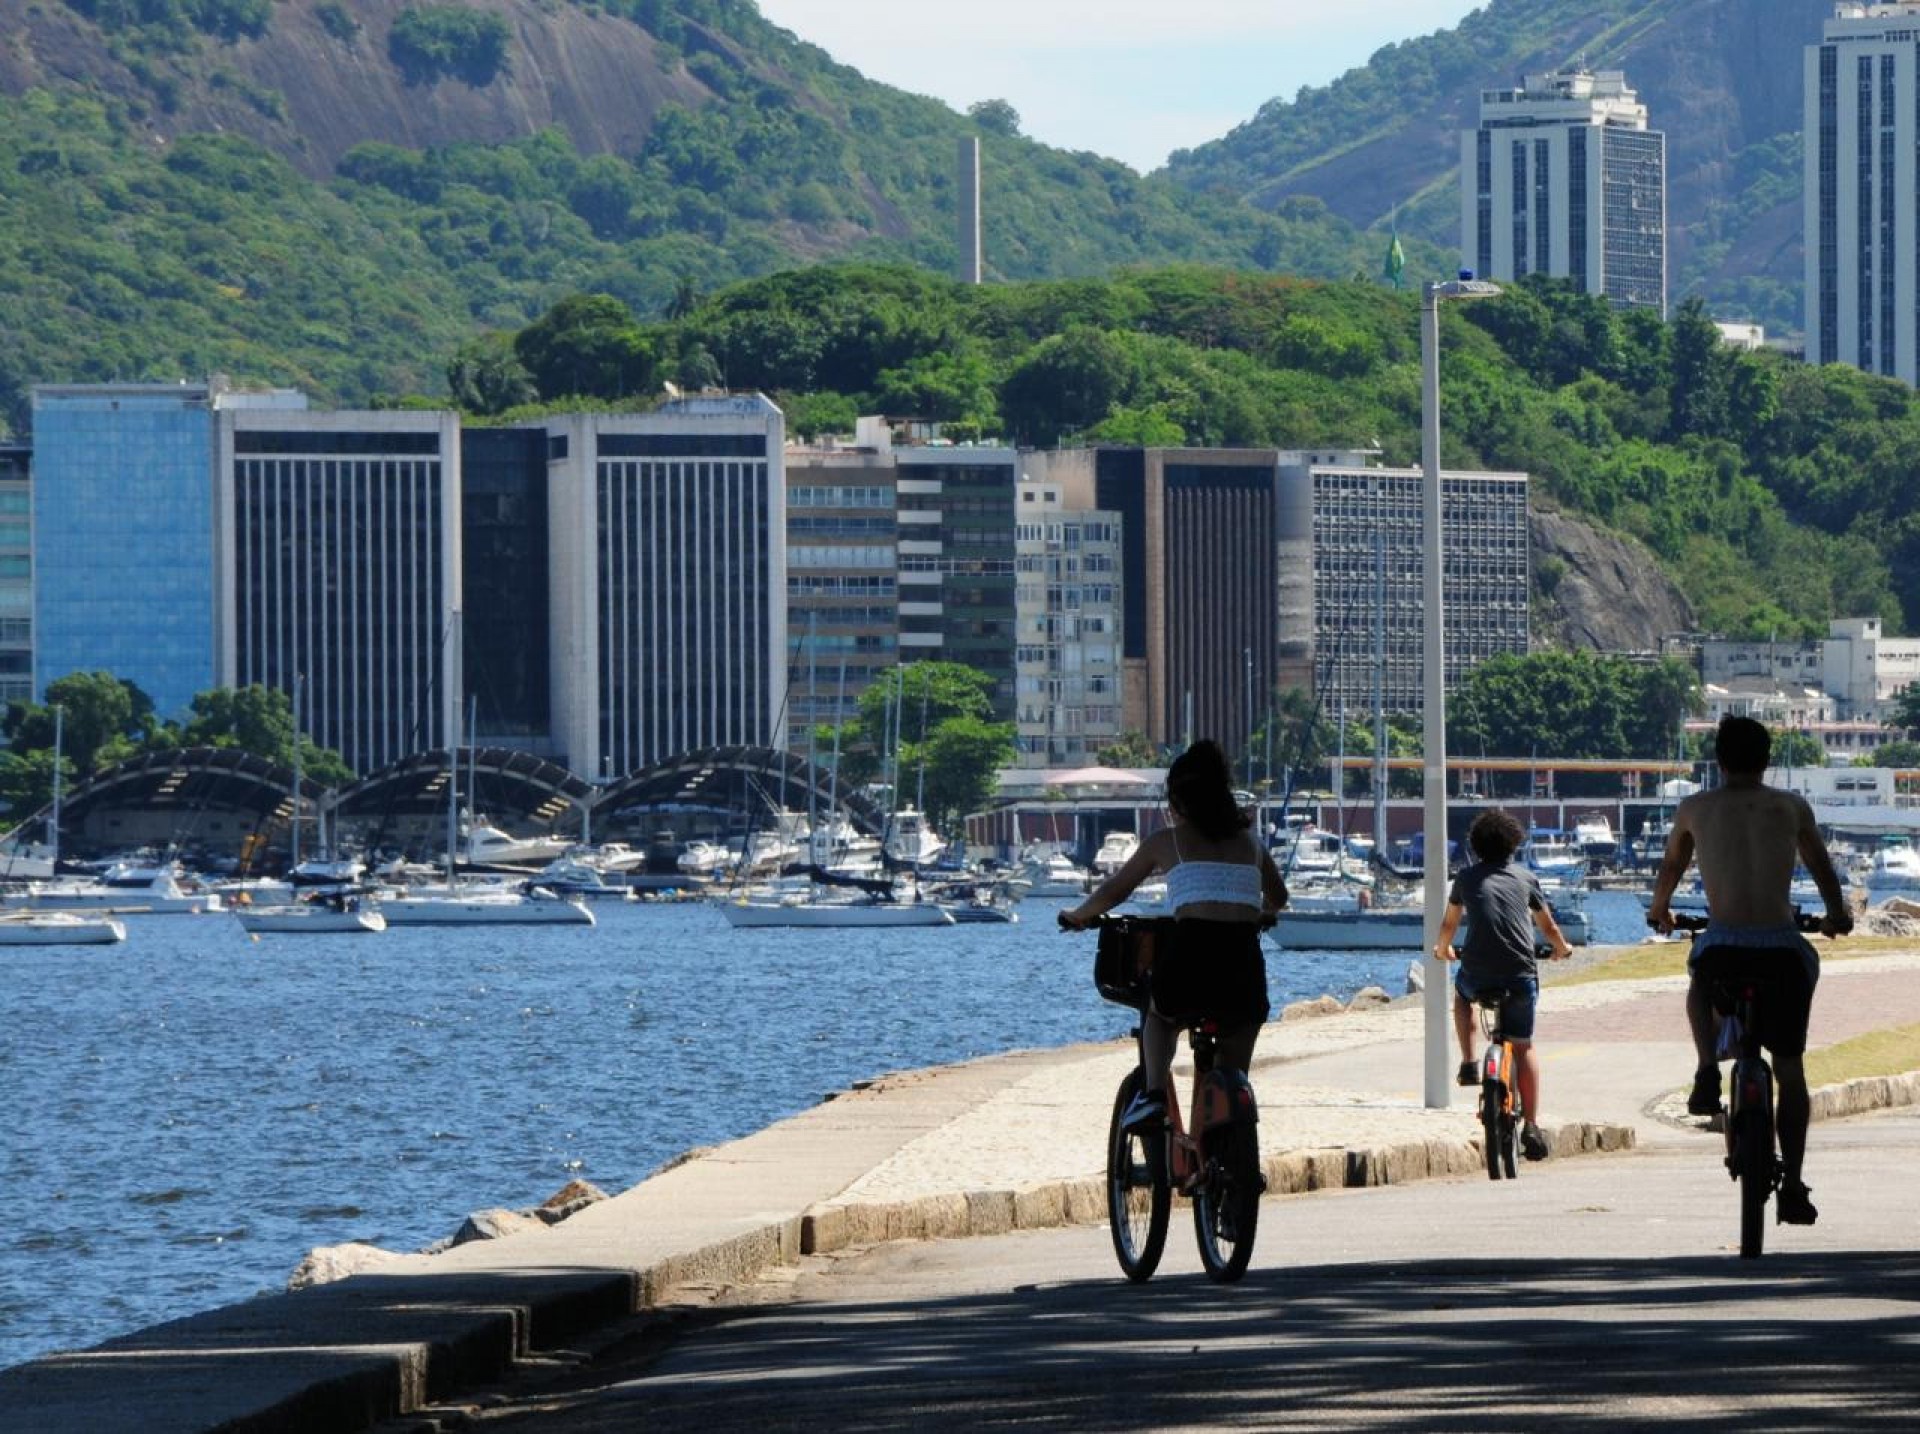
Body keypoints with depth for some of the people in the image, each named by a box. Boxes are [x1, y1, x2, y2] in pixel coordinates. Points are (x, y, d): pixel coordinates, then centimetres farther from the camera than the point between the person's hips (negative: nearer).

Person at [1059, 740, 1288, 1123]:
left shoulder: (1167, 841, 11)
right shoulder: (1249, 843, 20)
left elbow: (1113, 892, 21)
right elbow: (1277, 898, 38)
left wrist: (1077, 916, 41)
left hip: (1190, 960, -2)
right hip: (1246, 965, 2)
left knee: (1158, 1011, 32)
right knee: (1233, 1077, 20)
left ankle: (1153, 1090, 10)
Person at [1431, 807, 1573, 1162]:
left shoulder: (1467, 878, 14)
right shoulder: (1526, 878, 14)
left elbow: (1448, 925, 28)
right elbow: (1548, 927, 23)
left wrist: (1443, 949, 51)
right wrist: (1563, 948, 46)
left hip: (1477, 974, 0)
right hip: (1521, 975, 0)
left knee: (1461, 993, 36)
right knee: (1524, 1047, 14)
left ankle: (1469, 1063, 22)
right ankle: (1532, 1126, 5)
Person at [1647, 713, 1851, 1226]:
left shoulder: (1695, 809, 9)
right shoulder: (1791, 808, 8)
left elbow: (1671, 868, 27)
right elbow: (1822, 869, 23)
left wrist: (1659, 910, 48)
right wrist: (1837, 914, 42)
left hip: (1722, 946, 0)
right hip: (1782, 948, 0)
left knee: (1699, 982, 37)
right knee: (1790, 1069, 16)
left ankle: (1707, 1073, 13)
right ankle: (1792, 1185, 10)